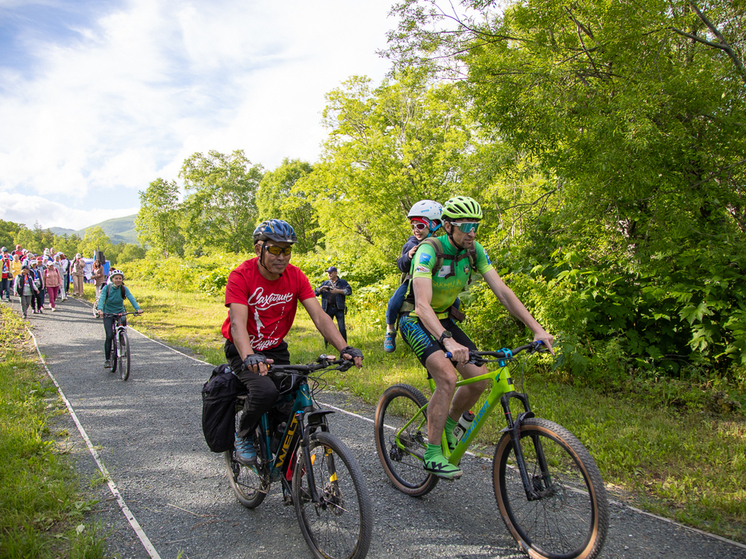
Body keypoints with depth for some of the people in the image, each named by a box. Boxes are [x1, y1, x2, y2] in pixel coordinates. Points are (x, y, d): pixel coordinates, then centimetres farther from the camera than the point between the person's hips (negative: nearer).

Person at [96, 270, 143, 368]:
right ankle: (107, 359, -4)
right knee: (109, 336, -12)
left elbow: (131, 298, -20)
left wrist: (137, 308, -37)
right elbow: (102, 298, -23)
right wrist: (100, 309, -42)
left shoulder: (124, 289, -6)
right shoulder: (106, 288, -9)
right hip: (108, 314, -1)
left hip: (120, 313, 2)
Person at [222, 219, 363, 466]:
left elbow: (319, 316, -17)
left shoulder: (296, 277, -10)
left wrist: (345, 348, -32)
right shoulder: (241, 276, -22)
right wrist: (249, 357, -52)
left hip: (276, 349, 4)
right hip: (244, 351, -4)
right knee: (265, 390, -30)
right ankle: (243, 436, 2)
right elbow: (238, 323, -33)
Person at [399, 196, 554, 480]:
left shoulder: (475, 251, -8)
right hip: (416, 321, -6)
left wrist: (537, 328, -22)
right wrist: (447, 340, -55)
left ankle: (447, 425, 20)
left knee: (479, 378, -6)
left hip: (444, 319, 6)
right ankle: (433, 454, -13)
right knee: (448, 377, -27)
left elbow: (502, 291, -12)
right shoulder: (428, 252, -27)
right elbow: (422, 304, -40)